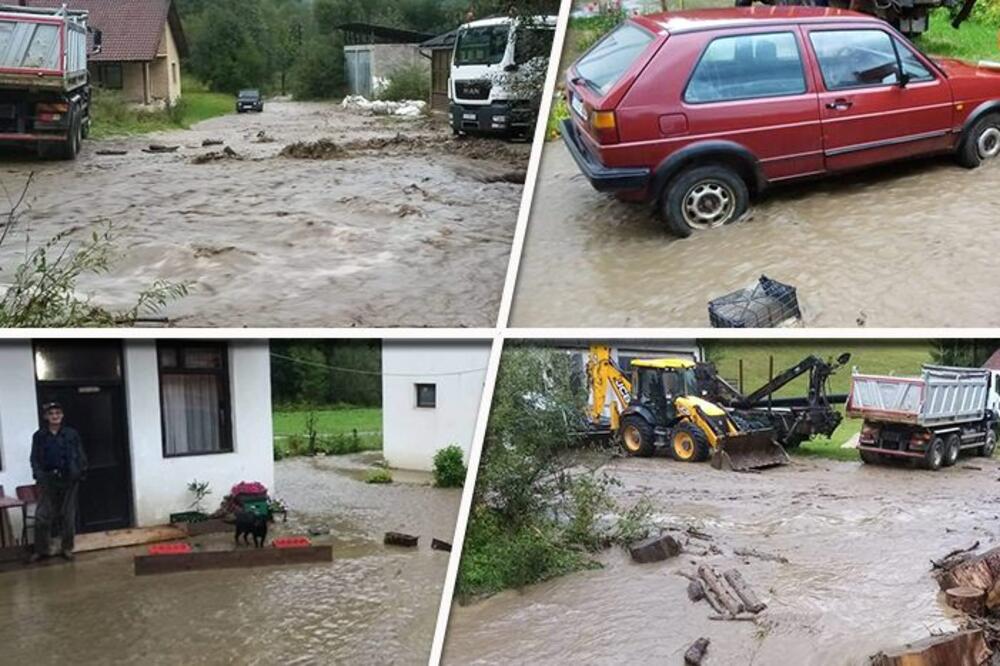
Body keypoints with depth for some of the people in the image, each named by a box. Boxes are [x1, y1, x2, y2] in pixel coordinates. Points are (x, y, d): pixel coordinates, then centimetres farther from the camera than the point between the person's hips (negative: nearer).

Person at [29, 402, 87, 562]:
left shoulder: (72, 434, 3)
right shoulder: (39, 436, 4)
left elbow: (80, 455, 3)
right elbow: (34, 459, 2)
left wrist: (81, 471, -12)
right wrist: (39, 476, -12)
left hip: (69, 479, 0)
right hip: (48, 480, 0)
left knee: (68, 515, 7)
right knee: (42, 516, -3)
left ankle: (66, 548, 19)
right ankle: (41, 549, 10)